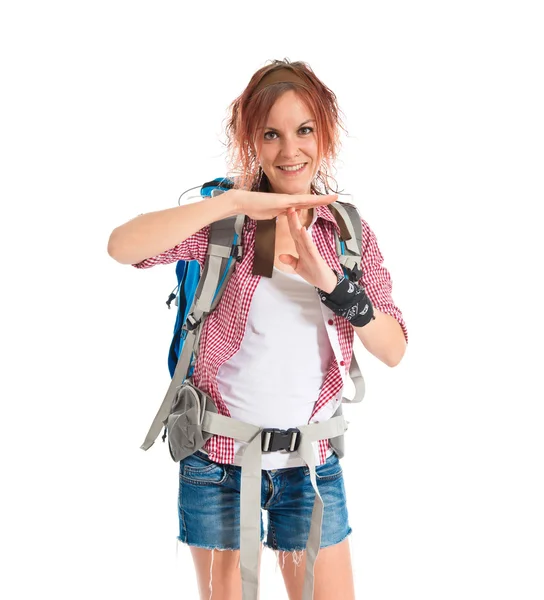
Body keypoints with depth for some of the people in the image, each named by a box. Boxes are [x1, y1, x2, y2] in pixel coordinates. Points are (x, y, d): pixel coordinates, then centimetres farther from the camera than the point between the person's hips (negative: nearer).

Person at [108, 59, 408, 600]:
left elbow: (394, 351, -5)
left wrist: (330, 283, -21)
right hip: (218, 460, -2)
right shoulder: (225, 221, -7)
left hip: (311, 463, 2)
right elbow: (122, 247, -24)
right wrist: (233, 201, -29)